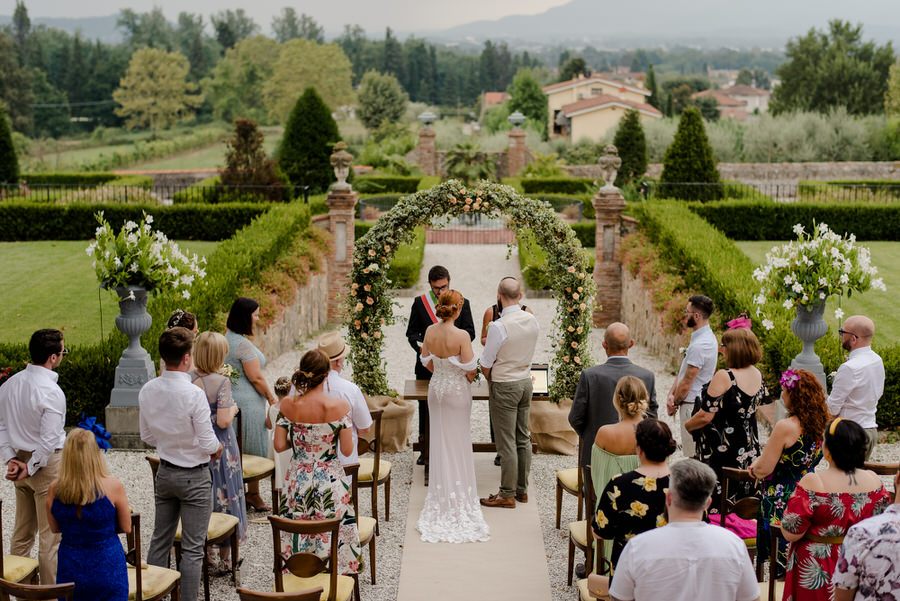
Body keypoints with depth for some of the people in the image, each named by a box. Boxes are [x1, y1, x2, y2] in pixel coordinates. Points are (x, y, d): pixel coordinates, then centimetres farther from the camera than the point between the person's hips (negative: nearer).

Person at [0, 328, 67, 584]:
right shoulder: (51, 392, -20)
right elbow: (49, 440, -21)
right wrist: (30, 468, -10)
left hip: (21, 458, 8)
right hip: (48, 466, -7)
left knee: (22, 533, 17)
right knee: (50, 536, 2)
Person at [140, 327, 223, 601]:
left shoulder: (147, 391, -5)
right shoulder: (193, 393, -24)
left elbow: (147, 436, 7)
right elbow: (208, 444, -19)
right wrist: (217, 448, 2)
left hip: (165, 472, 6)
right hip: (194, 476, -6)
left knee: (160, 540, 18)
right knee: (192, 548, 4)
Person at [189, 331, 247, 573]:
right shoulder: (222, 382, -19)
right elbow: (223, 421, -21)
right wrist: (233, 409, -2)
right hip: (219, 447, -5)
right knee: (224, 497, 8)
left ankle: (205, 553, 27)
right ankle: (224, 558, 17)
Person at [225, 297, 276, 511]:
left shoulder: (227, 339, 8)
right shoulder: (243, 344, -20)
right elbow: (256, 378, -20)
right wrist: (270, 397, -7)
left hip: (230, 400, 9)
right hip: (247, 403, -9)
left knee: (235, 450, 15)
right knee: (256, 452, 4)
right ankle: (253, 495, 13)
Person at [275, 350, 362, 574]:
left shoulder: (288, 405, -10)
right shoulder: (339, 406, -17)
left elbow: (279, 445, -4)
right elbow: (347, 449, -12)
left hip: (298, 479, 2)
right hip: (330, 479, -2)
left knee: (297, 534, 16)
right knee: (333, 533, 11)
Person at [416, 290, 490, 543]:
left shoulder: (430, 331, -6)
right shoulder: (461, 336, -22)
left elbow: (426, 361, 5)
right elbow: (469, 369, -18)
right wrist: (469, 375, 4)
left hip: (436, 387, 5)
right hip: (457, 390, -5)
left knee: (439, 440, 15)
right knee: (458, 441, 7)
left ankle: (442, 493, 23)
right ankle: (459, 495, 13)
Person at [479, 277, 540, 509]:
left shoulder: (498, 326, -22)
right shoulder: (532, 321, -1)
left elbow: (485, 366, -14)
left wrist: (492, 381, 8)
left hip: (505, 386, -7)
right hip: (526, 381, 7)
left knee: (507, 442, 1)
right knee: (523, 439, 15)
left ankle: (507, 495, 8)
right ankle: (522, 489, 24)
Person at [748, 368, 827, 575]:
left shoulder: (786, 427, -21)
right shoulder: (820, 426, 2)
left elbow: (763, 469, -17)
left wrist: (756, 465, 6)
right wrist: (761, 464, 16)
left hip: (782, 501, -8)